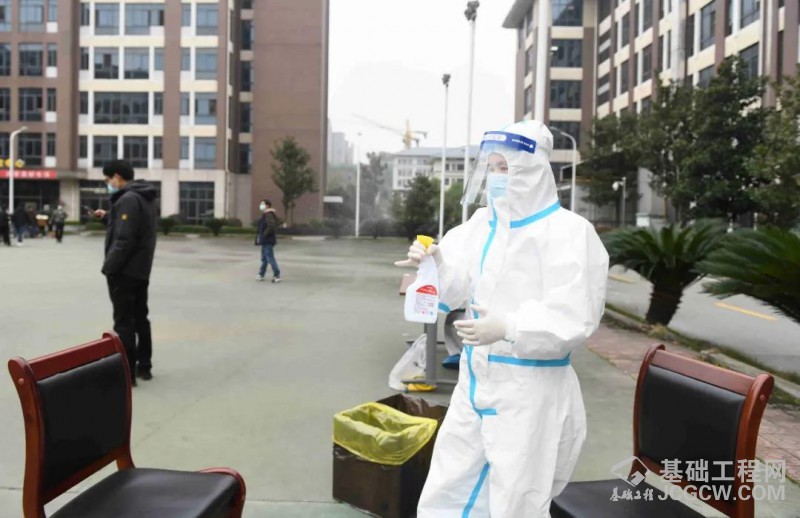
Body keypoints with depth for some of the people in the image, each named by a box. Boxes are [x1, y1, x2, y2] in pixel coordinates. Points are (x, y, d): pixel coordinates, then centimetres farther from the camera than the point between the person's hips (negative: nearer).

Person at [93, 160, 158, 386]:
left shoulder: (128, 199, -18)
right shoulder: (144, 198, 14)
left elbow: (124, 240, -24)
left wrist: (109, 267, -17)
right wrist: (107, 217, 13)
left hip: (124, 271, -10)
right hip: (141, 270, 10)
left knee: (124, 322, -4)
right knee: (140, 318, 15)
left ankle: (126, 373, 2)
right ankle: (144, 366, 23)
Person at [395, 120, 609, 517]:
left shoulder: (569, 233, -14)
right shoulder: (482, 223, 5)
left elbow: (575, 319, -20)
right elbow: (458, 289, 4)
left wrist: (507, 328, -30)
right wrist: (434, 263, -16)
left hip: (530, 391, -6)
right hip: (476, 380, 7)